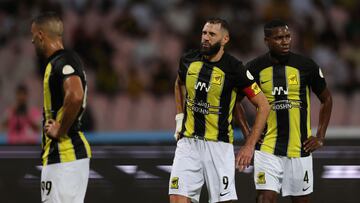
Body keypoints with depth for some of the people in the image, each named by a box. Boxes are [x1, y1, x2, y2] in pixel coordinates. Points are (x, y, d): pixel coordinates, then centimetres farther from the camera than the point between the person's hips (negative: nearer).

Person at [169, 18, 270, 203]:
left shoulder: (234, 69, -11)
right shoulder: (188, 60, 1)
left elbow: (263, 106, -5)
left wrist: (249, 146, -8)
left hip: (219, 145, -3)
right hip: (188, 142, 3)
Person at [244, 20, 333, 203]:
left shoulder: (306, 65, -4)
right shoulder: (255, 68, -3)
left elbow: (326, 100, 10)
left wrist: (320, 137, 4)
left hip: (300, 149, 1)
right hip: (267, 149, -1)